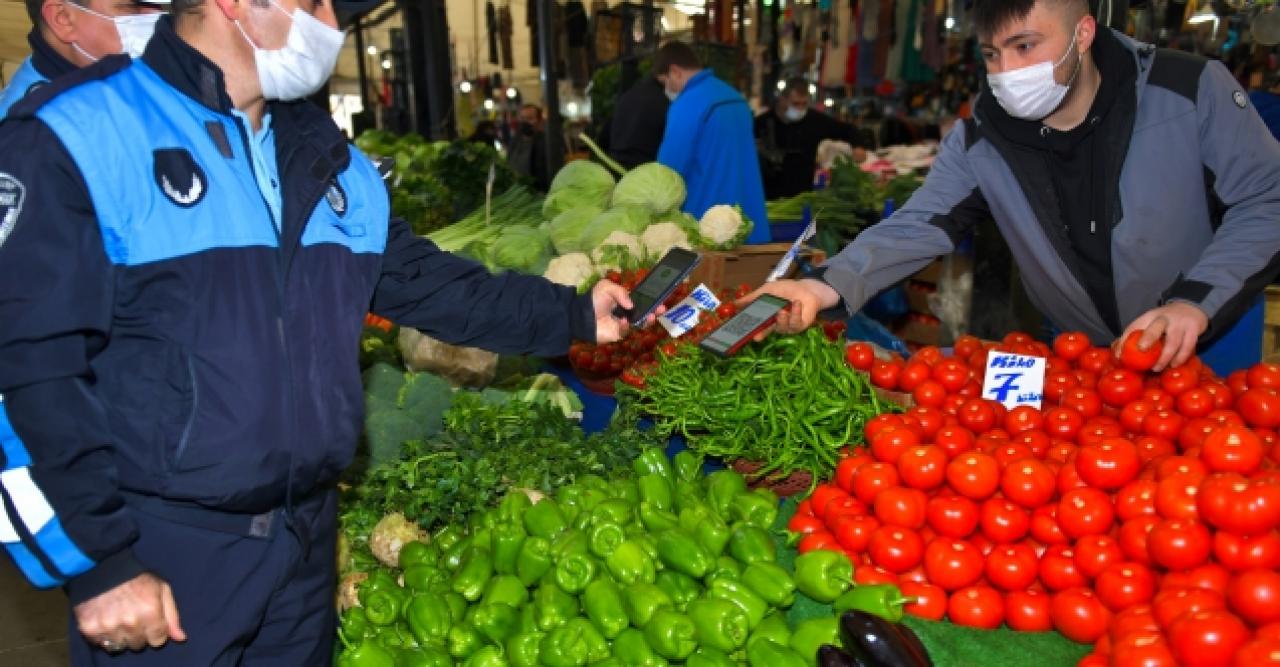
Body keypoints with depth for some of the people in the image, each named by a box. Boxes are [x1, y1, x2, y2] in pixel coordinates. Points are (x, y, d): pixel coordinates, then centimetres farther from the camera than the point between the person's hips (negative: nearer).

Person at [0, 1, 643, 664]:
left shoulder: (323, 155, 8)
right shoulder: (78, 136, -13)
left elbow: (424, 280, 13)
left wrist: (573, 315, 9)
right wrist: (95, 560, -15)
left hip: (306, 535, 6)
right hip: (162, 556, -6)